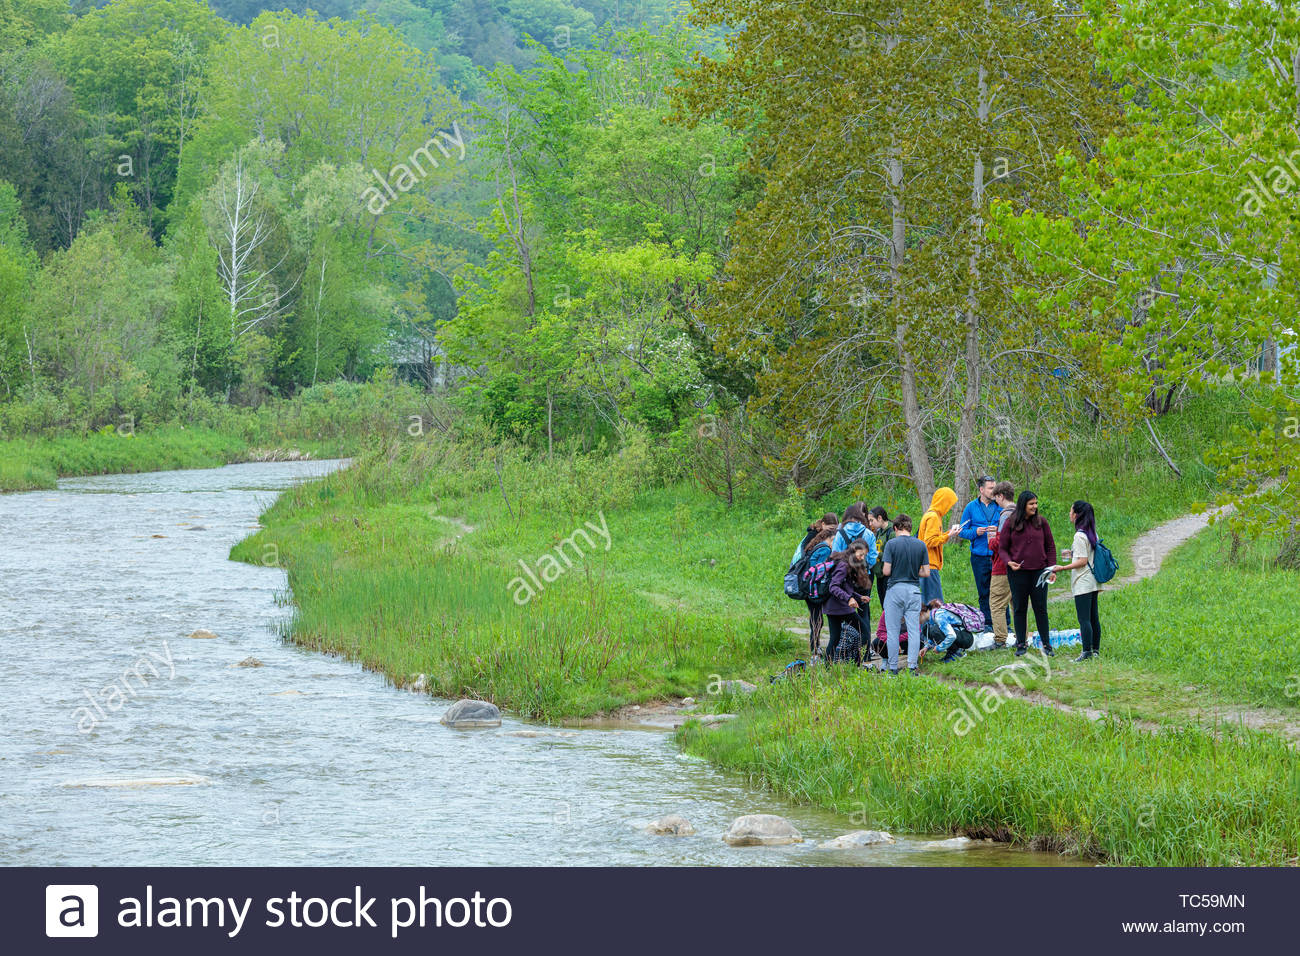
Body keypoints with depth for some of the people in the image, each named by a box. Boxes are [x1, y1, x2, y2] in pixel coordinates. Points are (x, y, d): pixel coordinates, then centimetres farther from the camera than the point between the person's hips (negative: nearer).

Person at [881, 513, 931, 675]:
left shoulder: (892, 544, -7)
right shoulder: (921, 545, 2)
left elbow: (886, 571, -10)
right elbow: (926, 573, 2)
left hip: (895, 589, -2)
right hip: (914, 590, 2)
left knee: (893, 631, 4)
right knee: (914, 630, 4)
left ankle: (893, 668, 5)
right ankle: (912, 666, -1)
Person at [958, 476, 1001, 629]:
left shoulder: (1000, 507, 5)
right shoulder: (971, 507, 5)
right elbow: (963, 531, 7)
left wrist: (998, 530, -11)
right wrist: (975, 532, -12)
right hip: (979, 556, 0)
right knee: (984, 592, 6)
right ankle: (987, 623, 13)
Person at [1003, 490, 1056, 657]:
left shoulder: (1041, 522, 3)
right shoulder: (1011, 524, 0)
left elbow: (1050, 546, 9)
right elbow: (1003, 548, 5)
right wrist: (1009, 562, -13)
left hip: (1039, 571, 0)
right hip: (1017, 572, 0)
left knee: (1041, 608, 2)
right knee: (1019, 609, 5)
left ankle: (1046, 644, 9)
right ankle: (1021, 644, 14)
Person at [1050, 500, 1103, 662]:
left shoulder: (1080, 536, -16)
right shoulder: (1093, 534, 10)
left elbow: (1083, 561, -18)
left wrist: (1062, 568, -14)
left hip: (1083, 583, -9)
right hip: (1093, 582, 9)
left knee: (1084, 619, -9)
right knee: (1093, 617, 13)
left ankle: (1087, 652, -12)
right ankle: (1096, 649, 19)